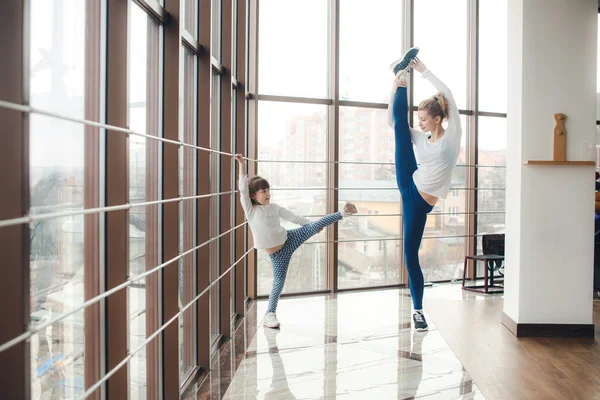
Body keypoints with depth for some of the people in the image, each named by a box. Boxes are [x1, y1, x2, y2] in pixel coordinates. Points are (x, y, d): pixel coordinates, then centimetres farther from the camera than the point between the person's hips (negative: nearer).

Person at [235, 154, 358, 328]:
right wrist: (242, 168, -33)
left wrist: (311, 224, 17)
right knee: (279, 282, 1)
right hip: (276, 253, -3)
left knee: (315, 226, -13)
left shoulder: (274, 207, 2)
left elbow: (293, 217, 12)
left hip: (290, 239, 3)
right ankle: (270, 314, 15)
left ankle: (343, 213, -8)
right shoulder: (250, 210, -11)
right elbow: (243, 190, -25)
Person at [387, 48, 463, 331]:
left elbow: (448, 95, -13)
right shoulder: (421, 138, 11)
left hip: (422, 200, -5)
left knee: (411, 252, -2)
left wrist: (423, 71, -11)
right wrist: (395, 87, 2)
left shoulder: (452, 136, -3)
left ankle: (418, 309, 13)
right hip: (408, 186, 5)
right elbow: (393, 121, 12)